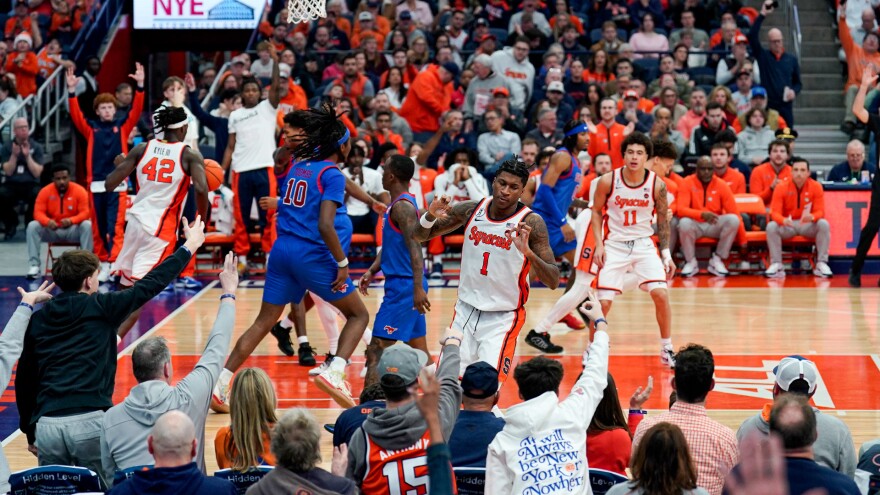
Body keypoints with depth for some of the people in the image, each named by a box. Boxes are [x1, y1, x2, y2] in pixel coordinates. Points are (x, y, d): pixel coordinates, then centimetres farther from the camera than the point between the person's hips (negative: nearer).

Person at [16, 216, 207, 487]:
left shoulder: (38, 319, 12)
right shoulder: (100, 308, 2)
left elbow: (24, 379, 15)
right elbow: (151, 284, 8)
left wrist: (30, 431, 24)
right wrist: (189, 246, 20)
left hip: (47, 424, 4)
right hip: (91, 422, -4)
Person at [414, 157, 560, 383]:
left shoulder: (531, 223, -16)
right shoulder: (471, 210, -4)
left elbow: (553, 282, -20)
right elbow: (420, 236, 6)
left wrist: (528, 252, -38)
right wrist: (430, 216, -17)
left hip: (503, 318, -4)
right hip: (466, 311, 4)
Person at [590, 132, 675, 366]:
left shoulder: (657, 185, -11)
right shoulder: (608, 181, -13)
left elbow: (663, 220, 2)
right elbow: (596, 211, 2)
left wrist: (666, 254, -2)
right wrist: (599, 245, -7)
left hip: (644, 244, 1)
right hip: (614, 244, -1)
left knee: (661, 294, -13)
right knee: (603, 302, -5)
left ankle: (667, 349, 3)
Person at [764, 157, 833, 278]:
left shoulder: (816, 187, -8)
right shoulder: (781, 188, -10)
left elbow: (820, 211, -11)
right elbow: (775, 212, -15)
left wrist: (812, 217, -37)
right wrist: (784, 220, -40)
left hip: (808, 225, 0)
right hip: (787, 225, 0)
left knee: (824, 224, -28)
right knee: (771, 226, -29)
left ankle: (821, 264, -20)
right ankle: (777, 265, -23)